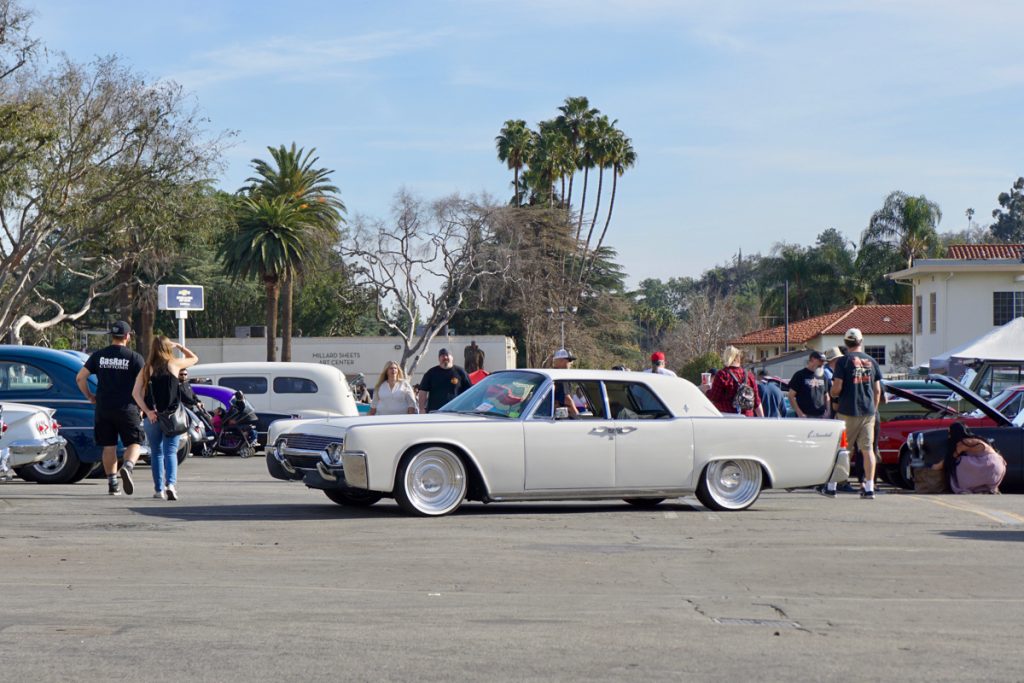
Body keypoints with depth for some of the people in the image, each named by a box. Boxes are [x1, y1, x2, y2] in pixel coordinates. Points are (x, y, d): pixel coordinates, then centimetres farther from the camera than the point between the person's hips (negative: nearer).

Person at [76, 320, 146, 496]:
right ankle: (127, 467, -23)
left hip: (103, 409, 3)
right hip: (127, 408, -3)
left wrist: (89, 396, 14)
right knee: (133, 444, 6)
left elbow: (80, 377, 2)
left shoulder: (98, 356, 5)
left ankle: (113, 484, 12)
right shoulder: (135, 358, -4)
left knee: (109, 447, 10)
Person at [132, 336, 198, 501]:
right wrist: (179, 347, 26)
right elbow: (194, 358, 19)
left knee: (156, 453, 12)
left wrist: (147, 411, -8)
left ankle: (159, 490, 11)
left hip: (152, 417, 2)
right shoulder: (173, 364, 1)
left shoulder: (146, 369, 5)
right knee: (170, 452, -2)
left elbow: (136, 393, -5)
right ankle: (170, 484, -23)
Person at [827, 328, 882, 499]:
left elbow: (837, 389, -11)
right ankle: (869, 488, 1)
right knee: (868, 449, 5)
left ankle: (831, 486, 9)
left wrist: (832, 394, 11)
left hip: (848, 411, -3)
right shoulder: (871, 361, 7)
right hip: (868, 411, 3)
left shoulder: (843, 361, -6)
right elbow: (877, 390, 9)